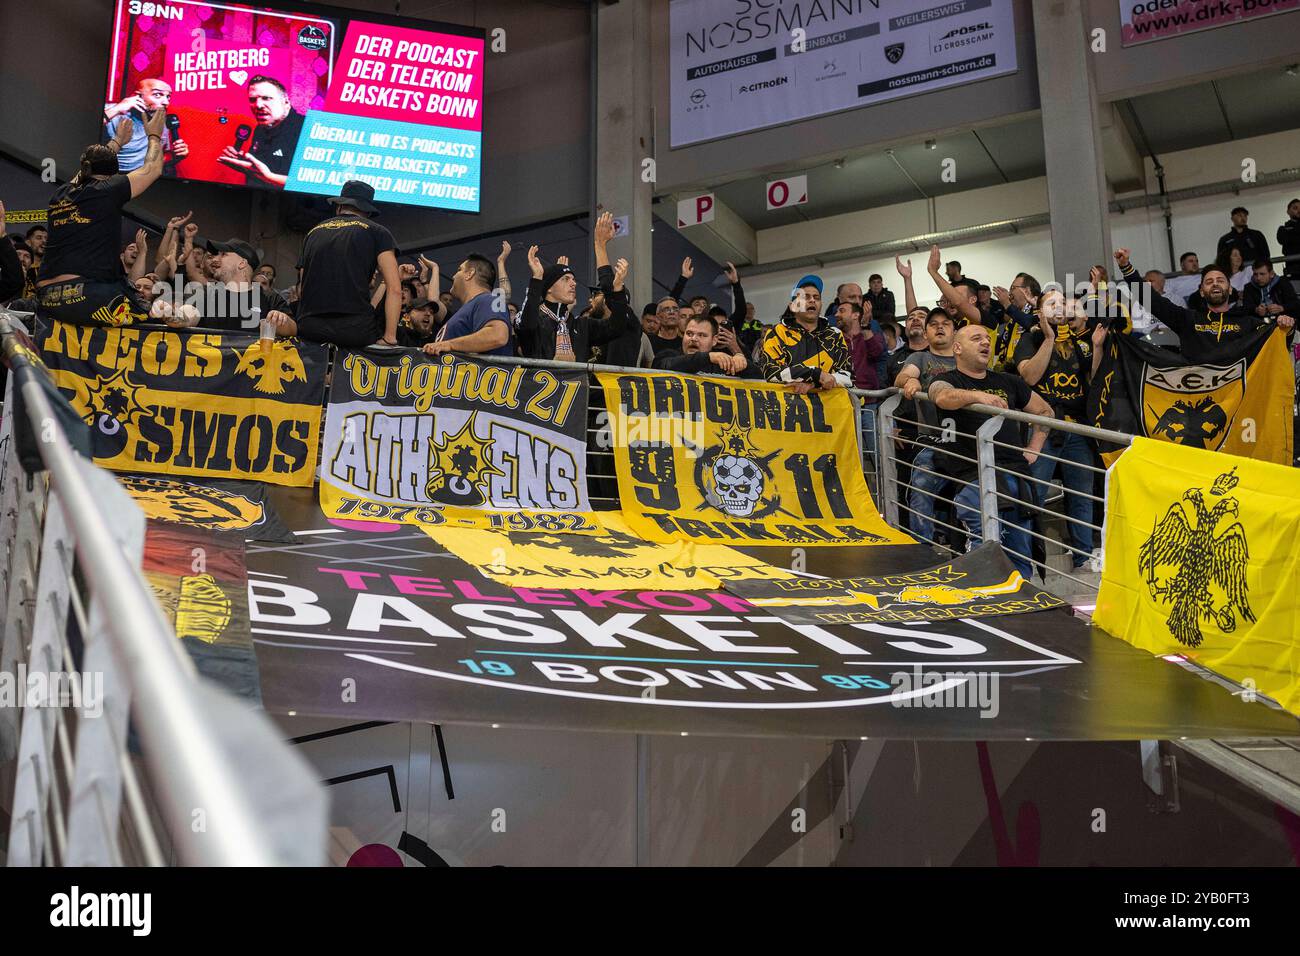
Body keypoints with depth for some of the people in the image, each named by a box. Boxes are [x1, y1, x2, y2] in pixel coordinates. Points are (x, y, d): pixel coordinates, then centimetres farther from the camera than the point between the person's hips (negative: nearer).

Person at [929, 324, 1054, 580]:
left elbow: (1045, 411, 32)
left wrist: (1034, 449, 19)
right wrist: (978, 396, -36)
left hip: (1017, 474, 5)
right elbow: (942, 397, -20)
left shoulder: (1008, 382, 21)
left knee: (1020, 555, 8)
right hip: (976, 477, -5)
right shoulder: (948, 380, 6)